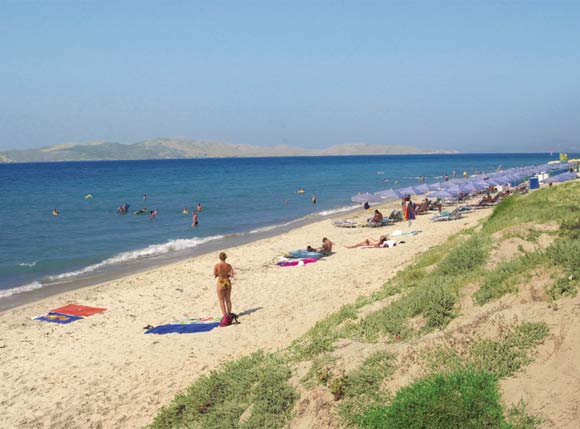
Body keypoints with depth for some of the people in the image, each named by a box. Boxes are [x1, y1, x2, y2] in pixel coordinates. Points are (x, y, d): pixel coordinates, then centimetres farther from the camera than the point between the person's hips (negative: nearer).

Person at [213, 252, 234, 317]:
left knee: (221, 301, 6)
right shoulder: (228, 265, -6)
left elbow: (215, 276, -6)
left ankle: (225, 316, 2)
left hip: (220, 283, -3)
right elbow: (232, 276, -8)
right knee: (228, 300, 19)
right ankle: (229, 314, 26)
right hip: (228, 283, 3)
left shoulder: (217, 265, -13)